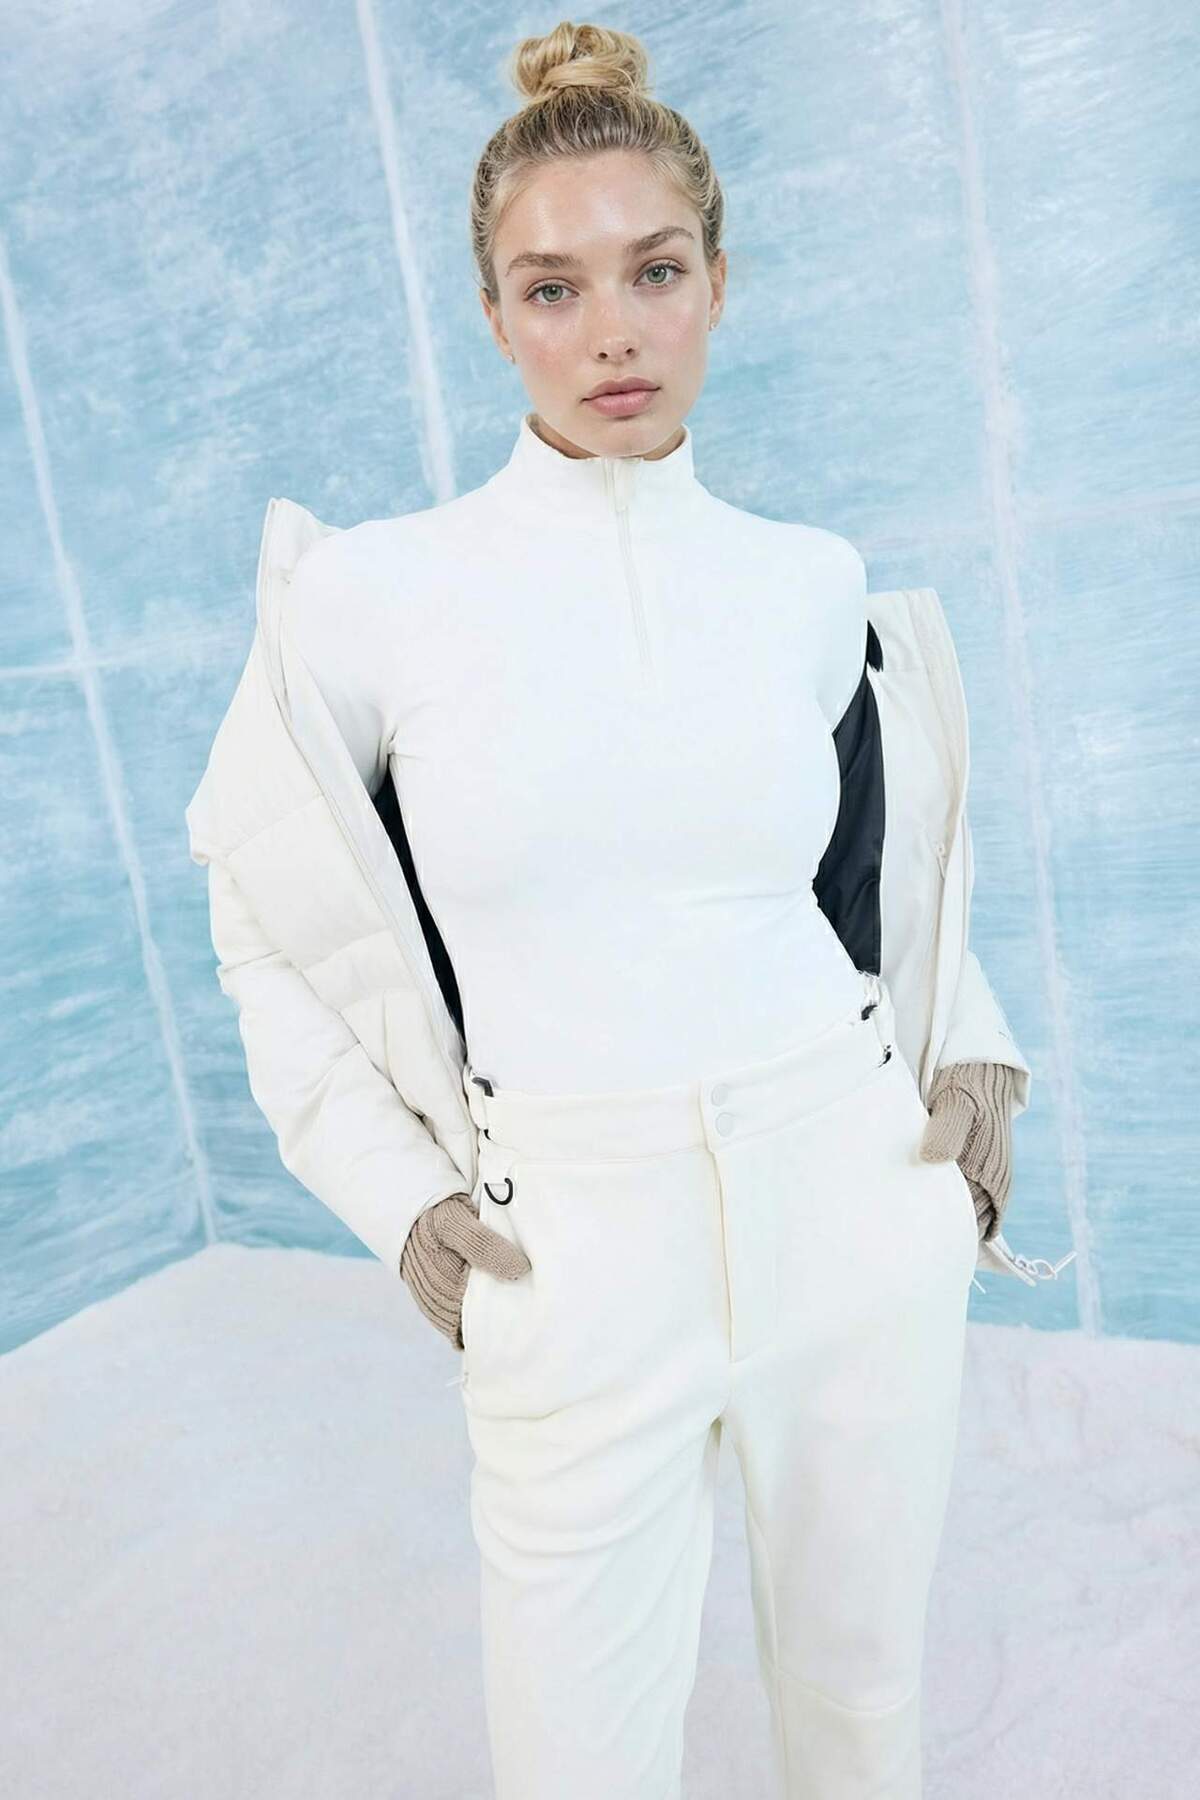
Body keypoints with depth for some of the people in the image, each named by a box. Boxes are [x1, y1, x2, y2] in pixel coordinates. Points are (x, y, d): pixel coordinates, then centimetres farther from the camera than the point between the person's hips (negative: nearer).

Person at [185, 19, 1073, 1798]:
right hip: (578, 1263, -2)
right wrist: (393, 1188, -3)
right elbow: (266, 912, 4)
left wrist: (973, 1048, 6)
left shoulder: (810, 583, 1)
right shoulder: (370, 594, -7)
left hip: (863, 1204, 3)